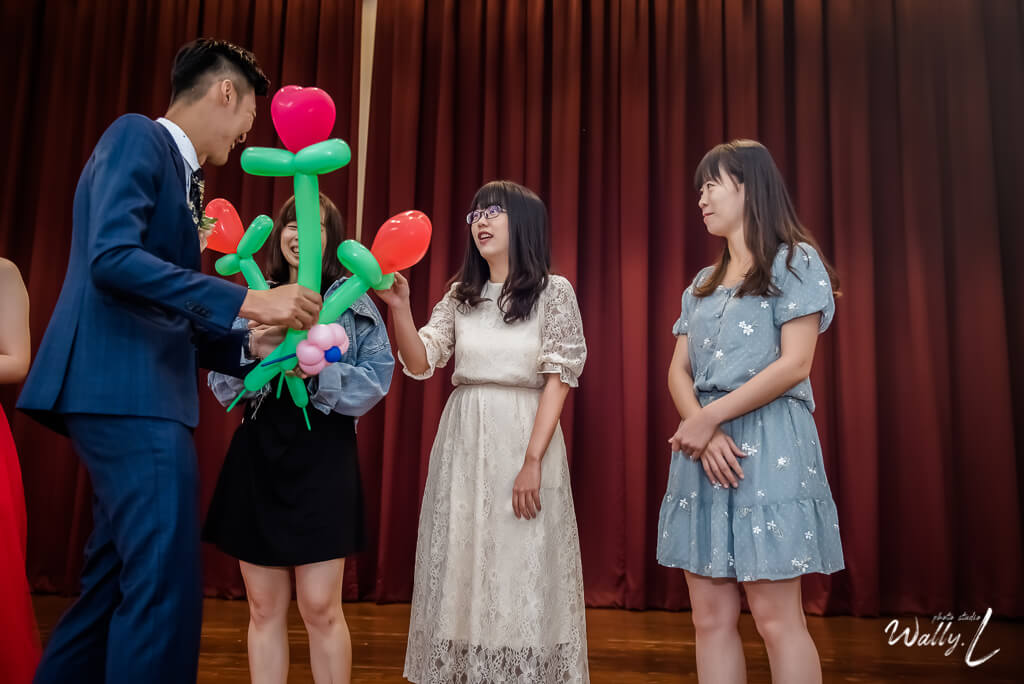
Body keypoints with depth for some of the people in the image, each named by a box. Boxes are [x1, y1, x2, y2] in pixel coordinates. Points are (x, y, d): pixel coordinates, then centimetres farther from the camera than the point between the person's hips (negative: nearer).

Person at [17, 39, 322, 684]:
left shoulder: (184, 176, 21)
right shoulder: (138, 135, -4)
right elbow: (112, 258, -20)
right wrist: (247, 301, -21)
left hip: (138, 393, 10)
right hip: (127, 390, -10)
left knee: (119, 577, 15)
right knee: (166, 582, -11)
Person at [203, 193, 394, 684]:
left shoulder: (353, 302, 2)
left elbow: (376, 381, -6)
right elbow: (222, 385, 5)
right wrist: (253, 351, -14)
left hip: (323, 460, -3)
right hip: (258, 458, 3)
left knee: (320, 608, -2)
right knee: (264, 609, 9)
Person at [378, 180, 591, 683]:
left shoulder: (554, 291, 1)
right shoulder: (460, 296, 12)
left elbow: (558, 378, -6)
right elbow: (419, 364, 3)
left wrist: (532, 461, -14)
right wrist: (399, 307, -13)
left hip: (524, 437, -3)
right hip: (462, 443, 4)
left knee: (521, 573, 1)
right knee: (461, 570, 7)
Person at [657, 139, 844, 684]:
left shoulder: (795, 261, 2)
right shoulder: (702, 284, 19)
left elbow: (794, 365, -10)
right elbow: (678, 371, 10)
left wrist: (707, 417, -13)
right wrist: (704, 432, -10)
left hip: (768, 445, -6)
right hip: (702, 452, 6)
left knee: (776, 618, -6)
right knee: (711, 618, 6)